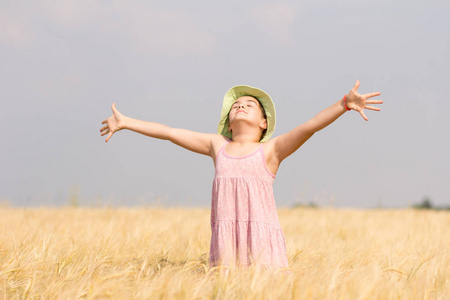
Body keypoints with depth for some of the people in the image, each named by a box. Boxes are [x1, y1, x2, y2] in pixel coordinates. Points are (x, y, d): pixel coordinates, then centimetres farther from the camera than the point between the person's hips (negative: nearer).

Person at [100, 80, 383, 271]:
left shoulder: (270, 150, 9)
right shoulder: (217, 146, 19)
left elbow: (309, 126, -5)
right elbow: (170, 132, 24)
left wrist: (344, 104, -19)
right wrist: (125, 122, 29)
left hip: (262, 235, -3)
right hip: (225, 238, 3)